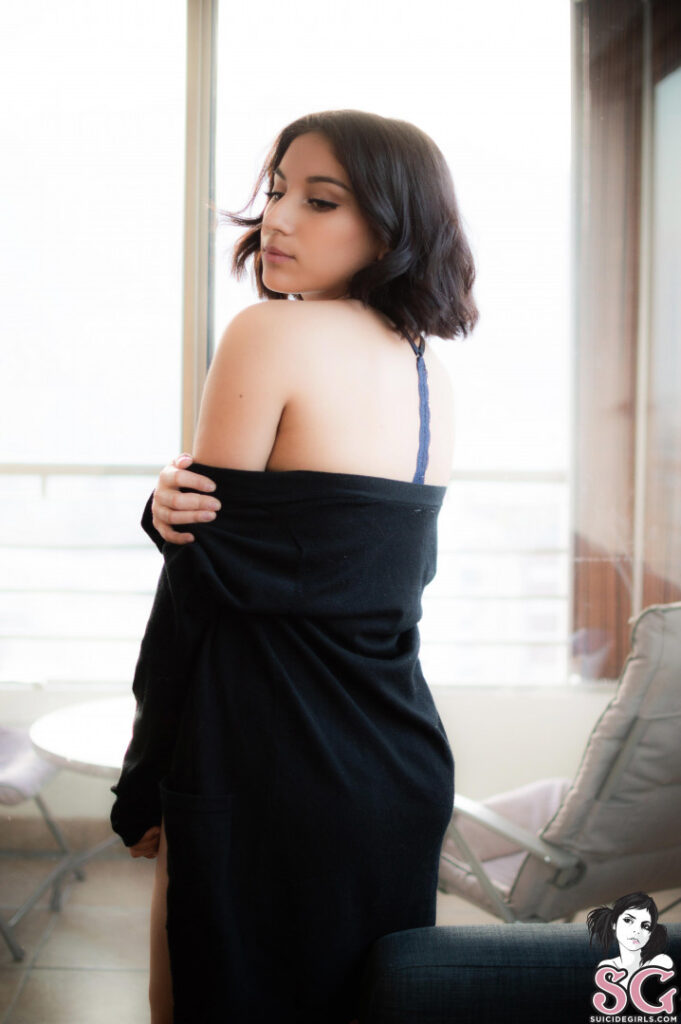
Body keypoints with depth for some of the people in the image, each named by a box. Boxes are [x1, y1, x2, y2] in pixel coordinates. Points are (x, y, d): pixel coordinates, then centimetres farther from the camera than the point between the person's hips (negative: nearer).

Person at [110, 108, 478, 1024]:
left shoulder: (270, 333, -14)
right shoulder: (432, 370, 8)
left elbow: (203, 580, -12)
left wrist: (143, 784, -2)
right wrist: (176, 505, -9)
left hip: (268, 776, -7)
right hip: (405, 771, 7)